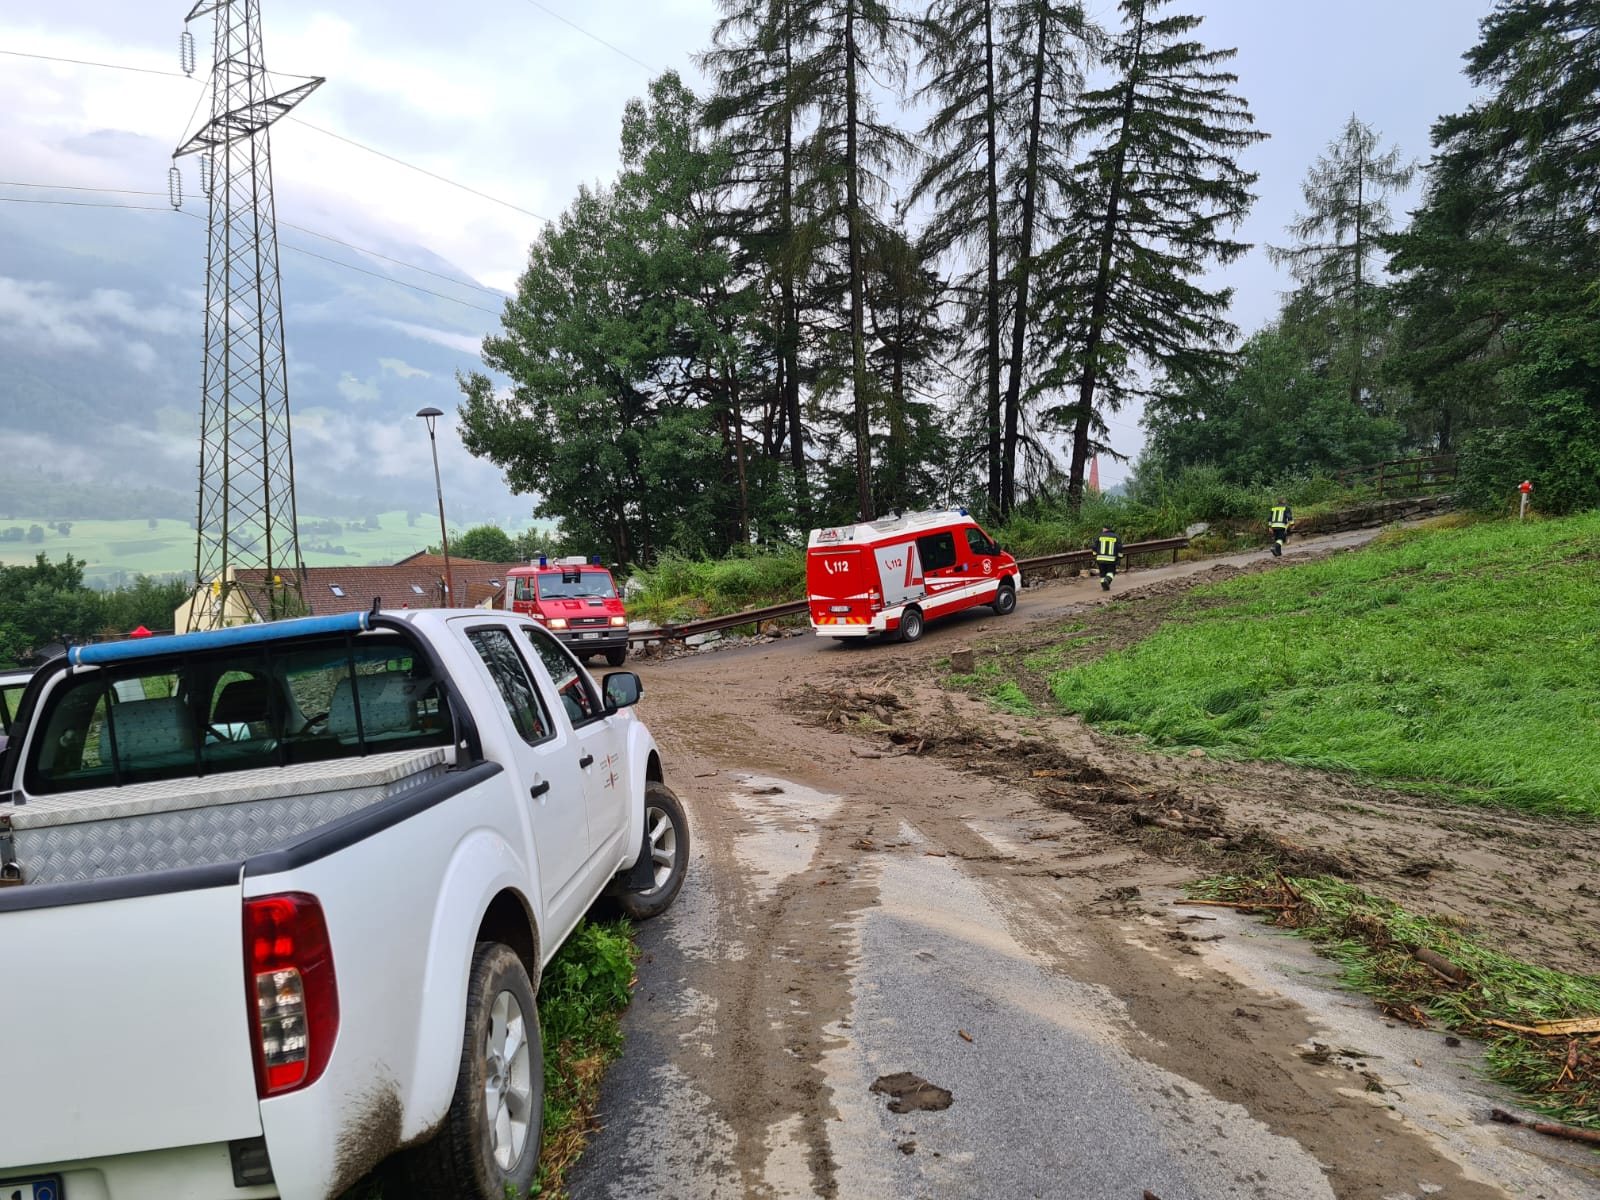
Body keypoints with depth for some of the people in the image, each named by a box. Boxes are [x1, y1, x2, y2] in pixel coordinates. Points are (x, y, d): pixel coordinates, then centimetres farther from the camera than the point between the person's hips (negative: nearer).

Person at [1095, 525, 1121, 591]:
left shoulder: (1100, 536, 1)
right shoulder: (1115, 537, 4)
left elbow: (1095, 547, 0)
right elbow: (1120, 548, -1)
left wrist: (1095, 555, 13)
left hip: (1101, 558, 0)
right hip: (1111, 559, 0)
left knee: (1103, 572, 14)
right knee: (1111, 572, 12)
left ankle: (1105, 587, 9)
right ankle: (1107, 580, -16)